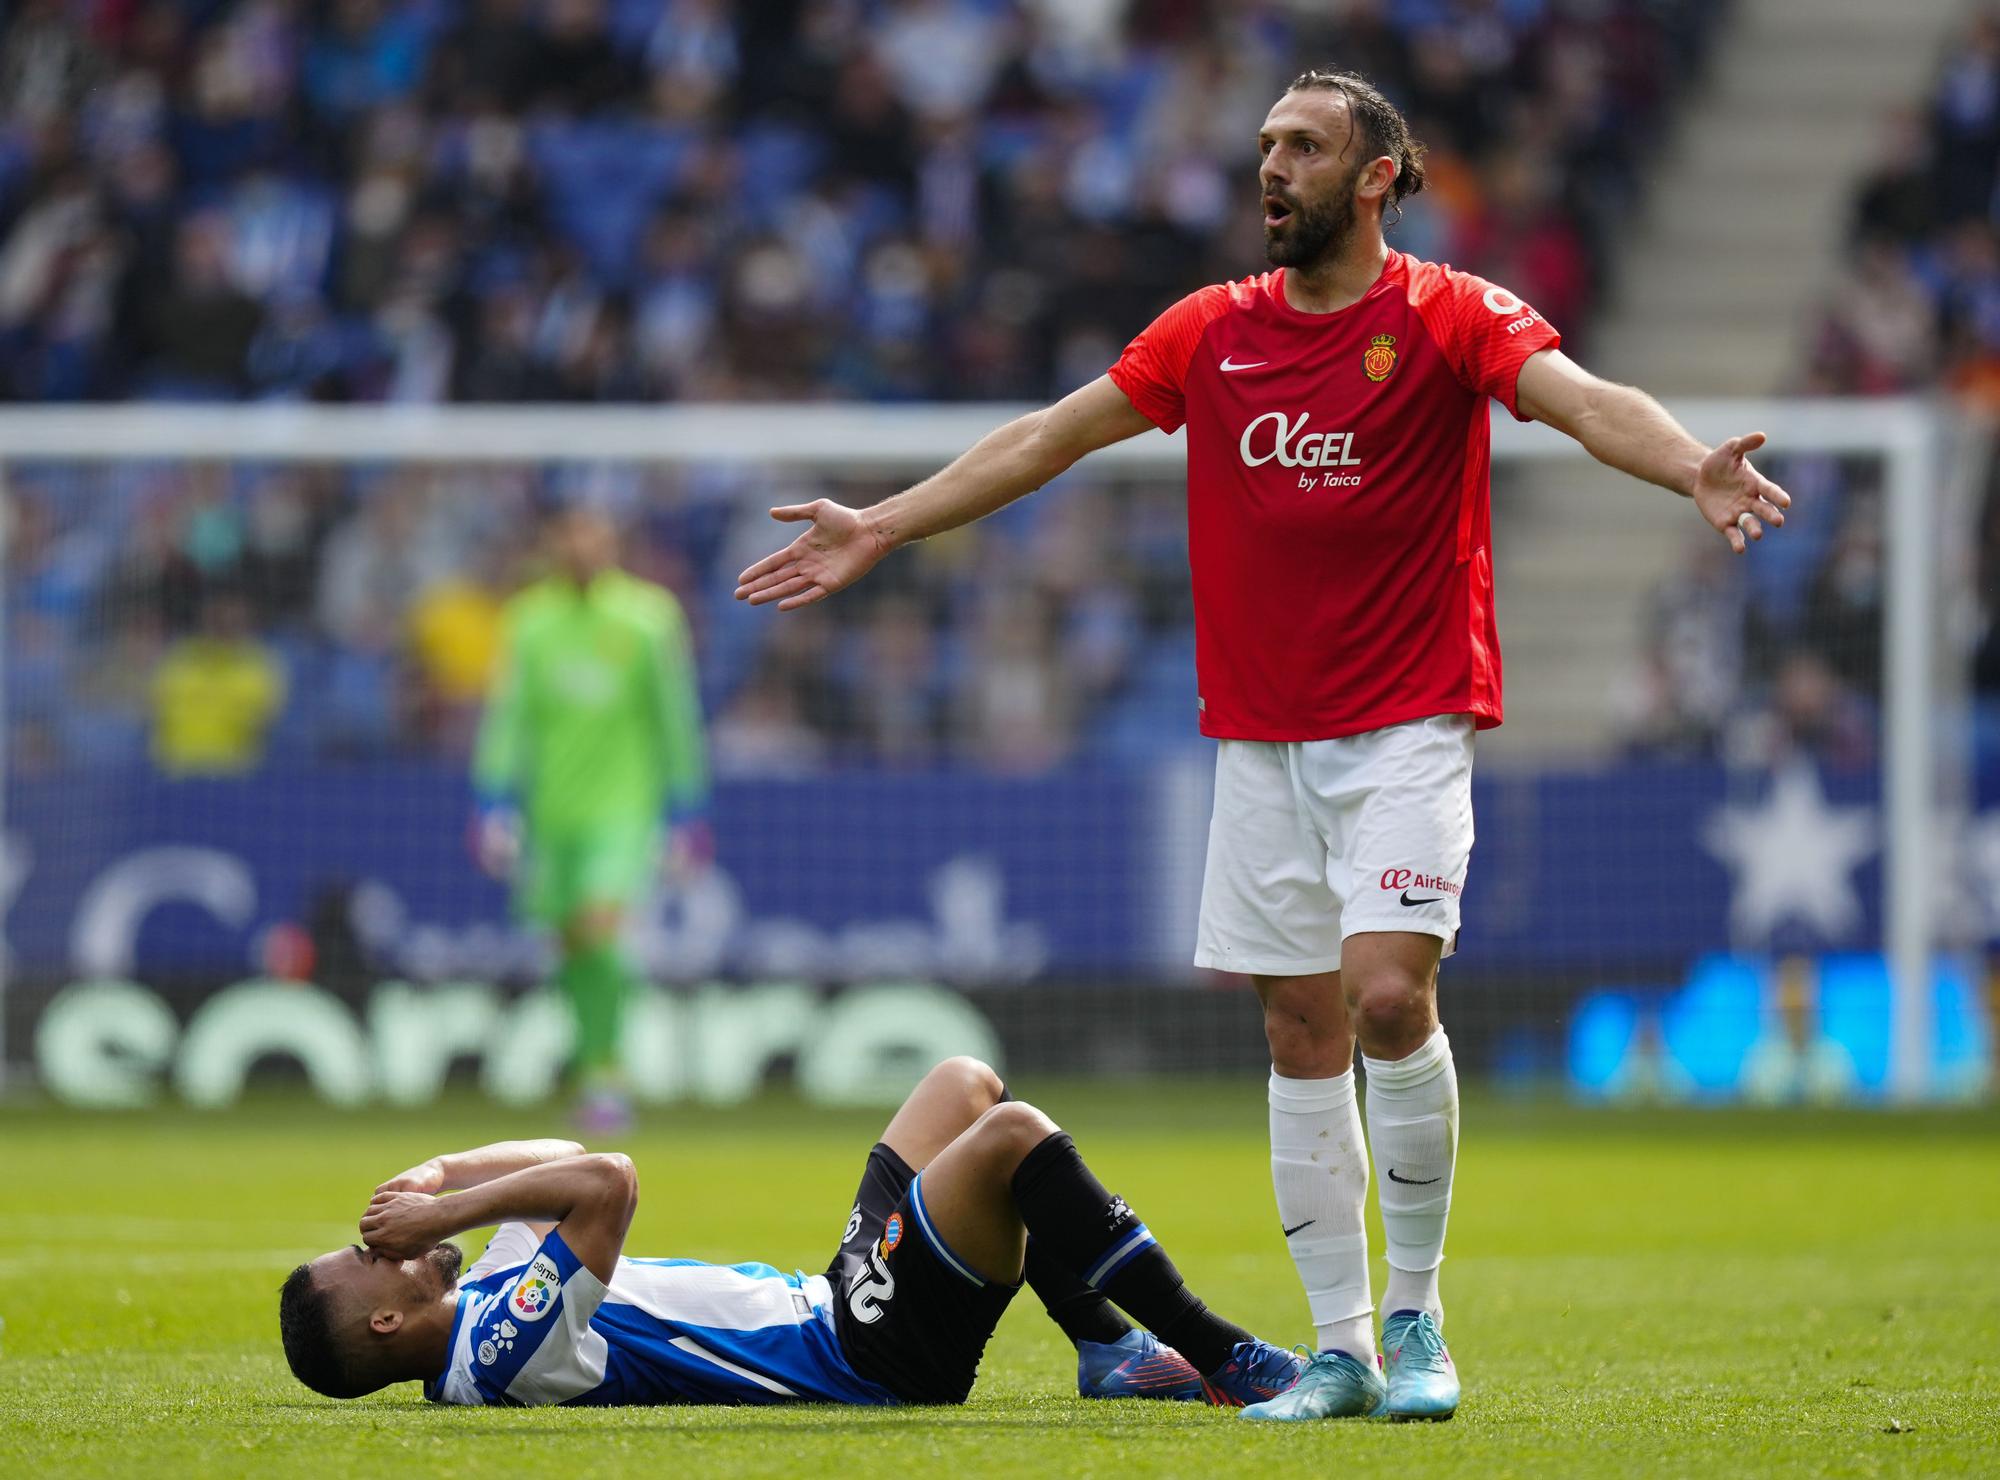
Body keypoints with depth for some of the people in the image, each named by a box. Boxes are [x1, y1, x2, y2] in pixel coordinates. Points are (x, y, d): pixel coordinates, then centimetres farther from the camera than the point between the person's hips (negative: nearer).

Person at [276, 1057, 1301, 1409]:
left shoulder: (479, 1309, 7)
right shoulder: (502, 1349, -24)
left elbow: (561, 1163, 18)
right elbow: (607, 1183, -33)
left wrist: (438, 1179, 1)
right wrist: (443, 1207, -23)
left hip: (829, 1306, 11)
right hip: (872, 1354, -11)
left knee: (967, 1085, 20)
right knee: (1008, 1133, -23)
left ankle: (1110, 1351, 17)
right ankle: (1218, 1358, -11)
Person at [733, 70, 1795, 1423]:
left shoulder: (1447, 318, -5)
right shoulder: (1212, 332, 9)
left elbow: (1581, 399, -21)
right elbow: (1051, 436, 16)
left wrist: (1692, 470, -40)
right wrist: (881, 529, 15)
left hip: (1407, 724, -5)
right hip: (1261, 737, 5)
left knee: (1388, 993, -18)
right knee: (1302, 1031, 4)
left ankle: (1415, 1314, -2)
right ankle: (1342, 1350, 9)